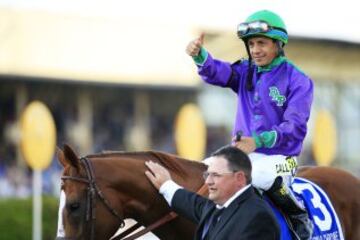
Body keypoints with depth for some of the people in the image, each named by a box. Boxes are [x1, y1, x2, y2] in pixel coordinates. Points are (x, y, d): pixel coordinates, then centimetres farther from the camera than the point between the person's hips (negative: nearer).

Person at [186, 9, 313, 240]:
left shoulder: (298, 81, -8)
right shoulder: (245, 72, 8)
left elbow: (294, 127, -16)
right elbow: (217, 72, -11)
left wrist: (259, 140, -29)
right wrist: (199, 55, -34)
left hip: (280, 157, -6)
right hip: (242, 151, 6)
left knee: (261, 175, -36)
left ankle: (300, 217, -13)